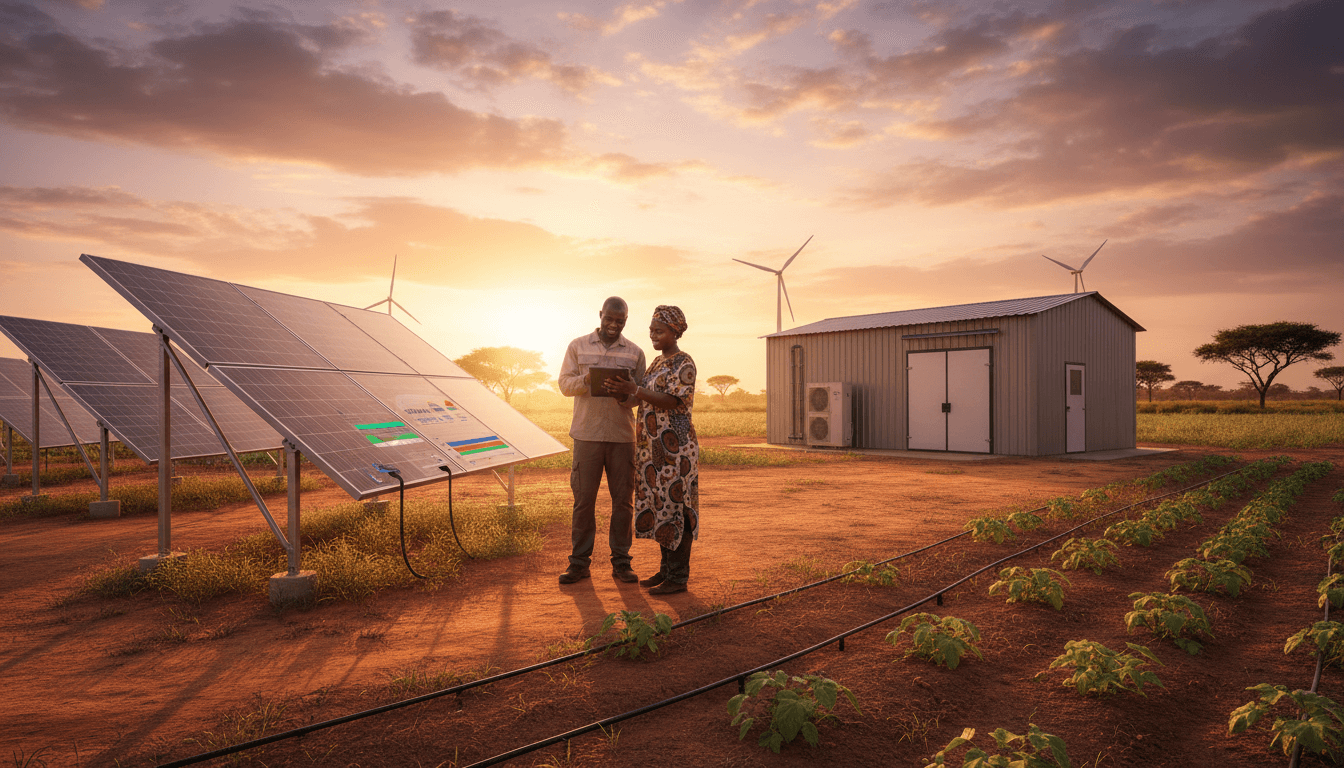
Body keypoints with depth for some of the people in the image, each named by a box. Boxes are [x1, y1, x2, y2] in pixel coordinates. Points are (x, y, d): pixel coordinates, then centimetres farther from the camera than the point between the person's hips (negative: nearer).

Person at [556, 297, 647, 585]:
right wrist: (586, 380, -16)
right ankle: (579, 562, 12)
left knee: (622, 500, 4)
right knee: (583, 499, 2)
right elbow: (564, 383, 4)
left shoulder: (635, 353, 11)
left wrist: (629, 398, -14)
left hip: (623, 435, 1)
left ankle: (621, 561, 14)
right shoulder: (578, 346, 10)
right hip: (587, 434, -1)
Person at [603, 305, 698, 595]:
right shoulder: (657, 362, 17)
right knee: (659, 505, 12)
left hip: (675, 446, -9)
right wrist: (623, 391, 4)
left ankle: (679, 577, 4)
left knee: (676, 506, -3)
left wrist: (634, 390, -22)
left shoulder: (684, 364, -10)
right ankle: (666, 568, 23)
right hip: (653, 446, 9)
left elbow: (672, 401, -19)